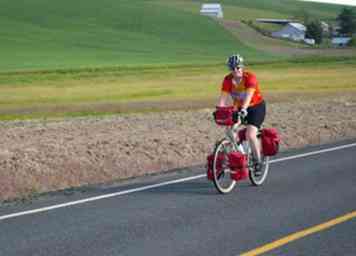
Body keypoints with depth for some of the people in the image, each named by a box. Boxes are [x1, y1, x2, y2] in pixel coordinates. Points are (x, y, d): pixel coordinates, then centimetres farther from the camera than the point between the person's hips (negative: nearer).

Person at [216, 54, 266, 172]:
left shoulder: (250, 77, -24)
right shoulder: (228, 80, -12)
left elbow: (248, 95, -37)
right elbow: (223, 97, -18)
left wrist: (244, 109, -52)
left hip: (256, 107, -5)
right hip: (238, 108, 5)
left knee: (250, 135, -21)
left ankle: (258, 162, -2)